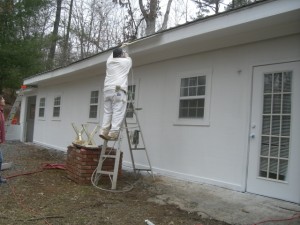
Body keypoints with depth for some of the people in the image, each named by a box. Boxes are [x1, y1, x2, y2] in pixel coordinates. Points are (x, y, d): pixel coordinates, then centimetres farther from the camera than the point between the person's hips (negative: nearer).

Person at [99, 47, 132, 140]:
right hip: (118, 90, -5)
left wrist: (117, 50, 57)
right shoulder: (125, 61, 8)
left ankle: (104, 131, -1)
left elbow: (112, 56, 42)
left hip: (107, 90, 5)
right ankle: (113, 133, -16)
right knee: (118, 113, -8)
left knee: (107, 112, 8)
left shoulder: (109, 62, 19)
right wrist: (125, 53, 51)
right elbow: (129, 59, 33)